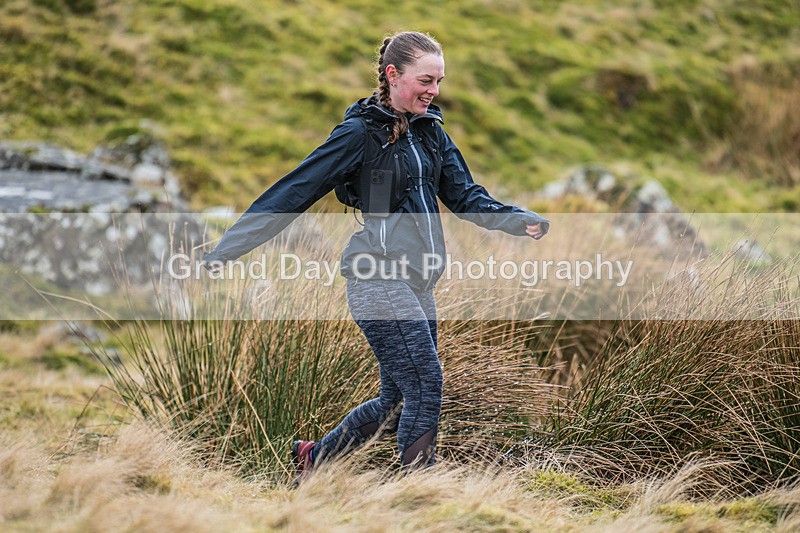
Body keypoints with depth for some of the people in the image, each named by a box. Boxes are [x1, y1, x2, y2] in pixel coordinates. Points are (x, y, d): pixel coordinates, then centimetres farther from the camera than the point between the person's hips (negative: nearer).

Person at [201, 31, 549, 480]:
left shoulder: (430, 130, 14)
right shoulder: (360, 133, -7)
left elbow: (464, 195, 13)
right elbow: (292, 193, -8)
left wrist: (519, 220, -6)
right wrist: (224, 252, -9)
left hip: (417, 282, 8)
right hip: (379, 278, -8)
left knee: (398, 401, 11)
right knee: (424, 387, -13)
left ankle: (315, 457, 28)